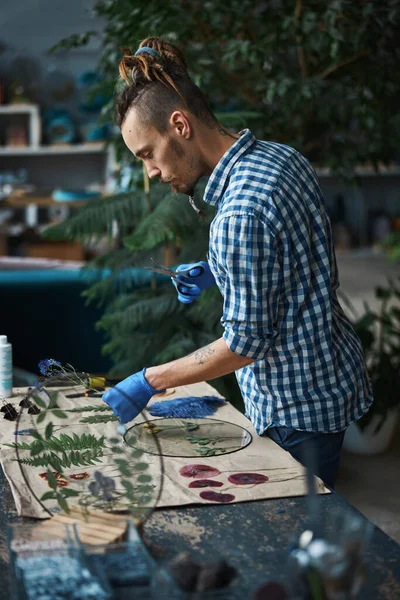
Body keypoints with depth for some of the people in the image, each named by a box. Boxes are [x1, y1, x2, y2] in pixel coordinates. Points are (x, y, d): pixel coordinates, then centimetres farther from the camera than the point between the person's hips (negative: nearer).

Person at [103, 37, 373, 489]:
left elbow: (247, 342, -24)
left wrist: (148, 382, -16)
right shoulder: (282, 156, 1)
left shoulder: (240, 213, -28)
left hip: (299, 407, -9)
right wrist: (217, 271, 5)